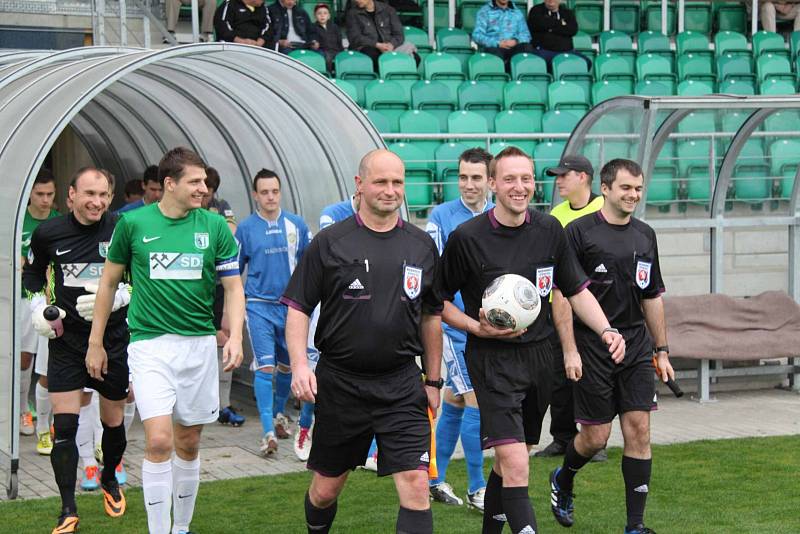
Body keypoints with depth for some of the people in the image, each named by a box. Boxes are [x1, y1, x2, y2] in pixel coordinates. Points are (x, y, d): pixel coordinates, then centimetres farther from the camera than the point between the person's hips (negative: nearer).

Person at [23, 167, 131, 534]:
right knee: (64, 425, -7)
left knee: (113, 421, 13)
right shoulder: (48, 233, -4)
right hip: (66, 339, 0)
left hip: (113, 338, 0)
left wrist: (116, 297, -19)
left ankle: (109, 479, 42)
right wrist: (37, 304, -1)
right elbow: (32, 271, 15)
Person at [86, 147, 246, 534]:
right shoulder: (134, 223, -2)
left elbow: (233, 287, 5)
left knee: (188, 444, 11)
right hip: (150, 344, -2)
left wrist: (235, 336, -11)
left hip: (200, 344, 2)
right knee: (159, 441, -15)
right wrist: (95, 343, 9)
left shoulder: (214, 226, 1)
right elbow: (109, 281, 8)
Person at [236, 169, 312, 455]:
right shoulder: (246, 228, -1)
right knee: (265, 366, -11)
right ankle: (268, 432, -13)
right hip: (259, 305, -3)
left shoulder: (296, 225, 2)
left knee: (286, 365, 15)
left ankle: (279, 413, 39)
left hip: (291, 305, 3)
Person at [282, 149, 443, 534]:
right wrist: (299, 364, -15)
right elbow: (298, 308, -1)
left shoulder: (422, 246, 7)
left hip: (401, 384, 1)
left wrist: (433, 380, 15)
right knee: (326, 488, 11)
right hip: (339, 382, -1)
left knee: (416, 484, -11)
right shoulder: (329, 243, -2)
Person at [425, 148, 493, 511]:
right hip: (455, 324, -5)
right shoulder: (441, 216, -7)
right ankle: (477, 489, 0)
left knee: (454, 402, 13)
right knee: (476, 401, -9)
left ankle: (435, 480, 24)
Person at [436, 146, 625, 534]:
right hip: (492, 360, -5)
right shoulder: (466, 237, -10)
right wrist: (477, 328, -15)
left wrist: (605, 330, -3)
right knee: (515, 467, -17)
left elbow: (576, 290, 12)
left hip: (538, 355, 5)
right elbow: (438, 301, -1)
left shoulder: (549, 230, 3)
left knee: (511, 461, 17)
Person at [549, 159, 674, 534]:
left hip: (637, 347, 5)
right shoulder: (579, 232, -7)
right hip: (592, 348, -5)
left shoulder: (645, 236, 11)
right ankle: (562, 481, 33)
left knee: (638, 432, -2)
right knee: (595, 436, 1)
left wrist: (662, 351, 17)